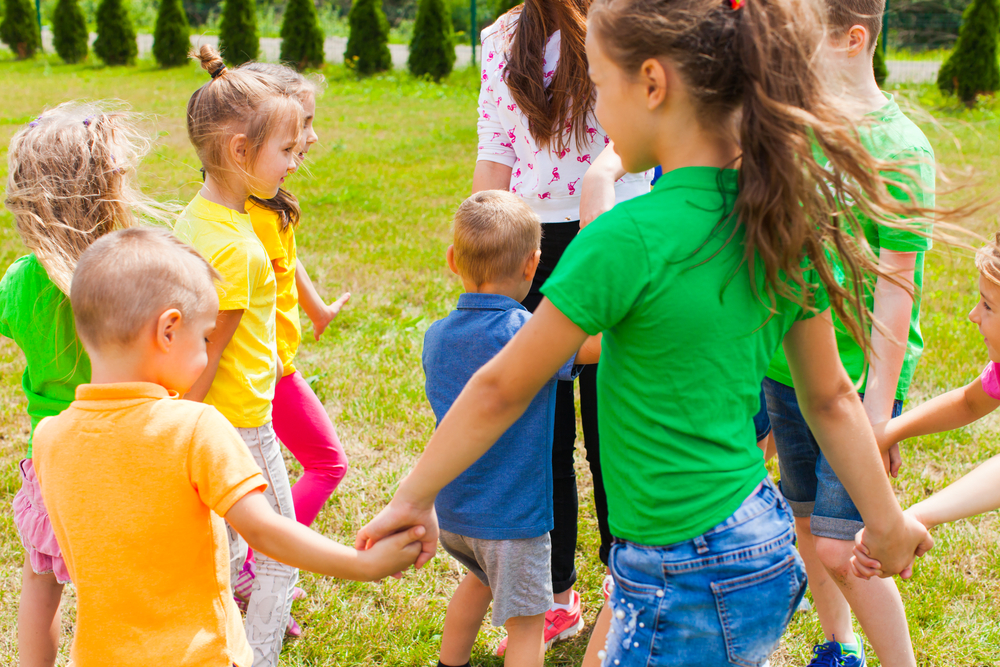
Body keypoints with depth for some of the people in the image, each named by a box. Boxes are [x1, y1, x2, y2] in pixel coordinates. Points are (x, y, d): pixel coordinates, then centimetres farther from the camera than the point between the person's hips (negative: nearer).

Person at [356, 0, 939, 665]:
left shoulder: (629, 239, -22)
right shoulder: (786, 216, -1)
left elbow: (502, 390, -12)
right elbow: (831, 397, 8)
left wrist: (412, 499, 1)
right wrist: (886, 519, 20)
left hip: (689, 585, -8)